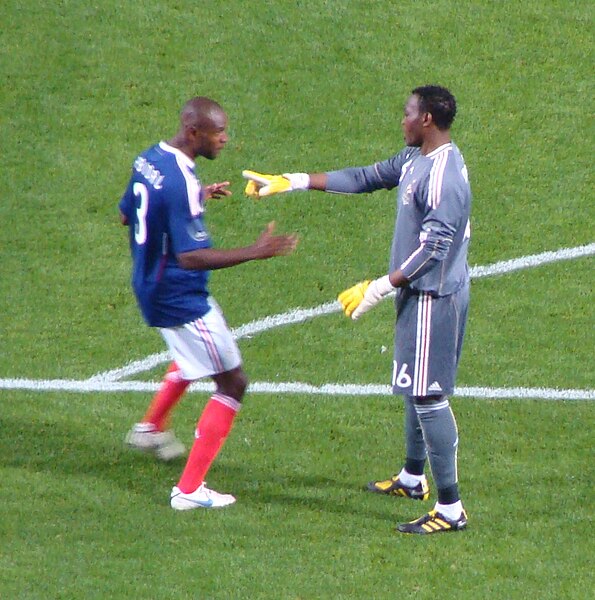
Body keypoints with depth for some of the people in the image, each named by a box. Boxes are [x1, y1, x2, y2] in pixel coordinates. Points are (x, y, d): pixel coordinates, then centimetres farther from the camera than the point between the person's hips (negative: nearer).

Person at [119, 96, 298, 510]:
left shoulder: (149, 160, 0)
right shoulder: (180, 184, -29)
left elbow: (126, 214, 17)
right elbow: (191, 257, -33)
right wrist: (255, 252, -35)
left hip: (151, 288, 10)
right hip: (181, 300, -10)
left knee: (192, 357, 37)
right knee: (233, 383, 0)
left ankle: (152, 427, 50)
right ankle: (189, 489, 2)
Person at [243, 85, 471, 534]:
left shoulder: (444, 176, -23)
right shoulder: (414, 160, 9)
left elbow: (435, 247, -25)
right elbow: (364, 178, 19)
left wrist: (381, 288, -23)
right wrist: (292, 182, 19)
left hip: (434, 298, -10)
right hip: (418, 294, 10)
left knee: (428, 396, -9)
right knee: (417, 391, 23)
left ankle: (451, 509, -8)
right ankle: (413, 478, 40)